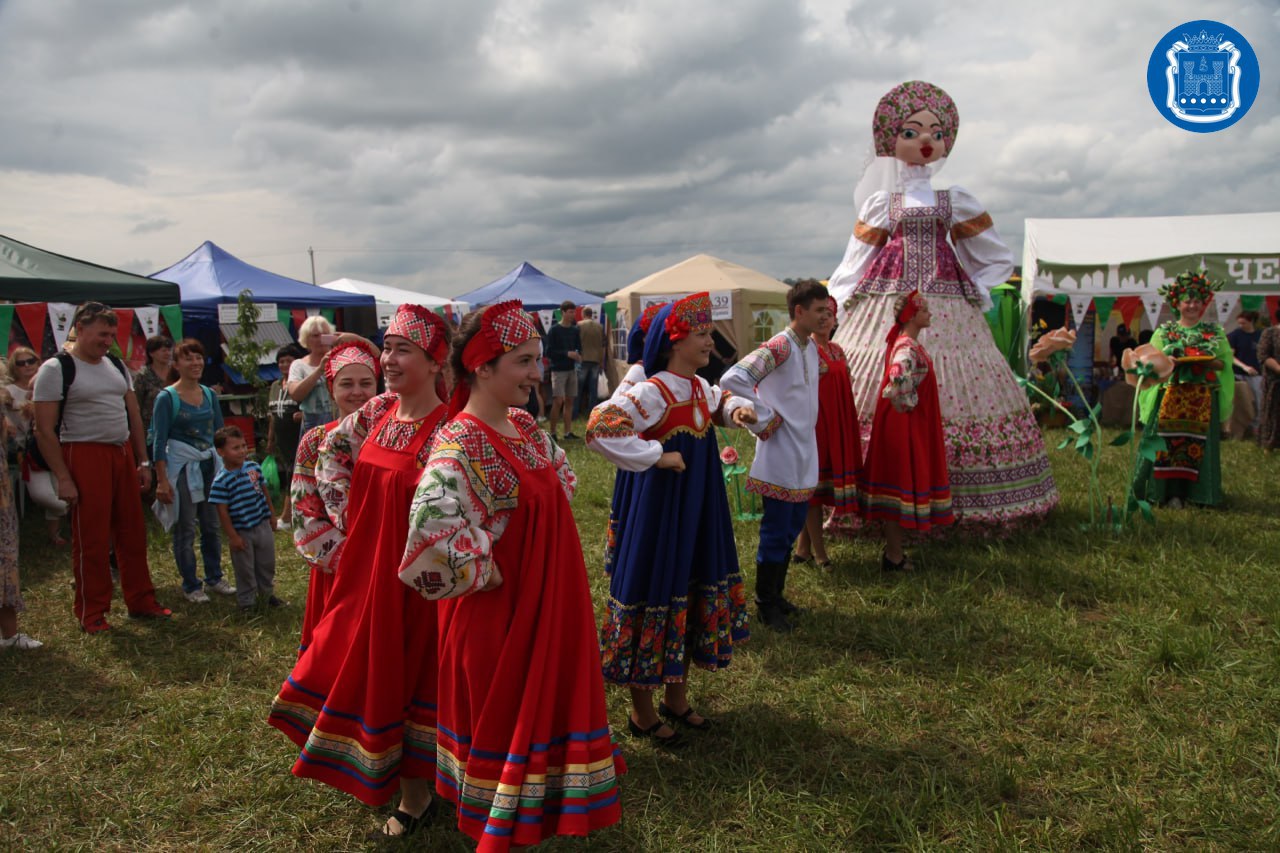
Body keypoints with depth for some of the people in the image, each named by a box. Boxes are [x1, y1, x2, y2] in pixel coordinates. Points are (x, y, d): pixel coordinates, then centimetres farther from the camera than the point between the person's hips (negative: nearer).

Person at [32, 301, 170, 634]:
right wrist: (63, 478, -15)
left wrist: (143, 461, 12)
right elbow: (44, 431, -11)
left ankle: (141, 601, 24)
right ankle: (91, 612, 15)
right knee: (91, 538, 1)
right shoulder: (56, 369, -8)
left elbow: (134, 415, 17)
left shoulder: (116, 365, 12)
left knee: (133, 532, 12)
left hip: (122, 453, 6)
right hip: (85, 456, -6)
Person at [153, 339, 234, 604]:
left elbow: (220, 431, 14)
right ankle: (190, 585, 13)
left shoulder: (209, 394, 7)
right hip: (181, 467, -5)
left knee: (212, 525, 10)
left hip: (210, 465, 5)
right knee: (185, 529, 2)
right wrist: (162, 481, -13)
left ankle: (214, 577, 24)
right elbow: (160, 442, -9)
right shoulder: (167, 398, -7)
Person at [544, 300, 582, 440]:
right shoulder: (554, 330, -6)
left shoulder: (574, 330, 9)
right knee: (558, 401, -10)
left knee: (569, 401, 7)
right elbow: (549, 352, -9)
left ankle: (568, 432, 11)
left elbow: (579, 348, 15)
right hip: (558, 370, -5)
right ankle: (552, 432, -2)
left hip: (572, 369, 5)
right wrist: (567, 354, -17)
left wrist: (579, 355, -8)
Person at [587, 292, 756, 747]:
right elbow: (600, 428, -32)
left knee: (693, 590, 17)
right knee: (655, 596, 3)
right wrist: (658, 456, -28)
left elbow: (722, 402, 28)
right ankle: (642, 713, 23)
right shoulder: (651, 392, -21)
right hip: (659, 510, -9)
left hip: (697, 514, 9)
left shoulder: (700, 388, 6)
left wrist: (737, 409, 5)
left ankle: (676, 698, 37)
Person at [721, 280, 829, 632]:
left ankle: (775, 594, 30)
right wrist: (764, 420, -21)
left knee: (793, 527, 16)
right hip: (780, 457, -9)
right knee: (777, 531, 0)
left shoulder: (811, 347, 10)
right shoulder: (779, 346, -17)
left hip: (804, 455, 9)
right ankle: (766, 605, 14)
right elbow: (732, 379, -29)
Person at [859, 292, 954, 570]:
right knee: (902, 481, -2)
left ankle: (893, 550, 26)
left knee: (897, 480, 15)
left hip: (907, 426, 10)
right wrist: (906, 406, -20)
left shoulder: (904, 343, 12)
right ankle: (894, 557, 8)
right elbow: (898, 380, -35)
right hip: (905, 425, -10)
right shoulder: (908, 348, -19)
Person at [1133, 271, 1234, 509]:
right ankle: (1169, 492, 0)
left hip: (1203, 398, 1)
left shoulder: (1215, 332, 11)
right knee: (1169, 441, -5)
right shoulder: (1164, 331, 8)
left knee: (1198, 443, -1)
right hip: (1171, 396, -1)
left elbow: (1226, 362, 11)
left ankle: (1191, 492, 6)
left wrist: (1213, 363, -10)